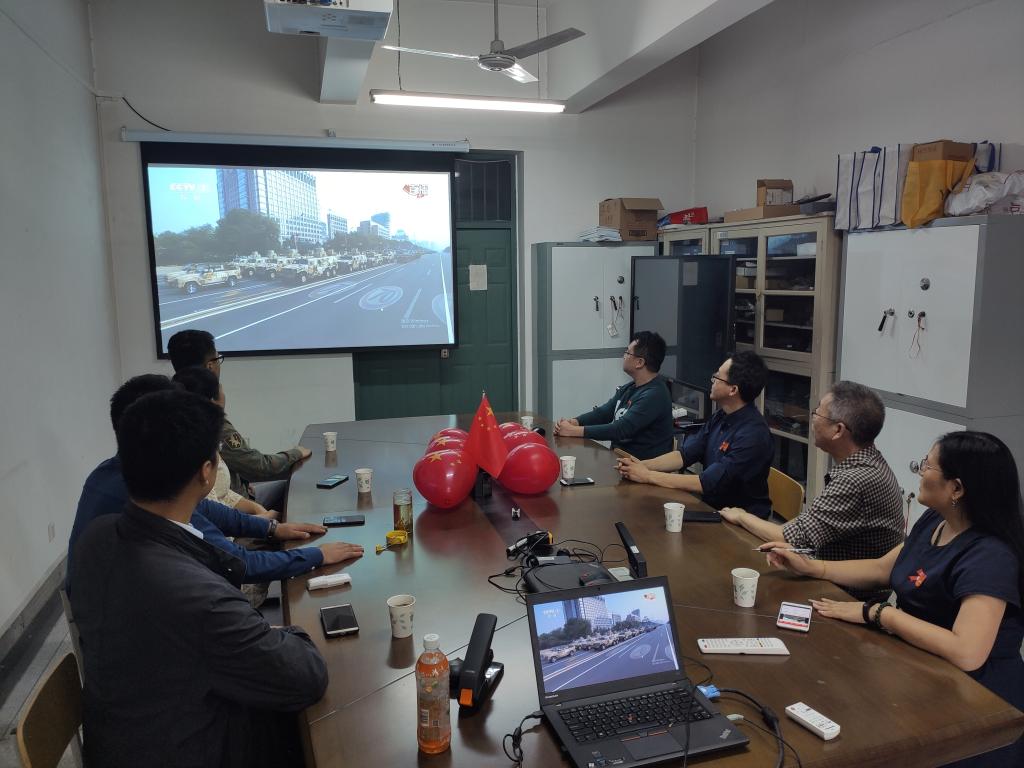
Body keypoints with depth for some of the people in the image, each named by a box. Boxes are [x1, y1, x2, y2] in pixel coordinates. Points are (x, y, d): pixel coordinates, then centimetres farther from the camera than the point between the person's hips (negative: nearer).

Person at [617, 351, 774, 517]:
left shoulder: (753, 435, -24)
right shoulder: (721, 417, 2)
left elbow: (707, 484, -24)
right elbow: (684, 455, 5)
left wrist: (648, 476, -20)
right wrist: (642, 465, -11)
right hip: (711, 505, 7)